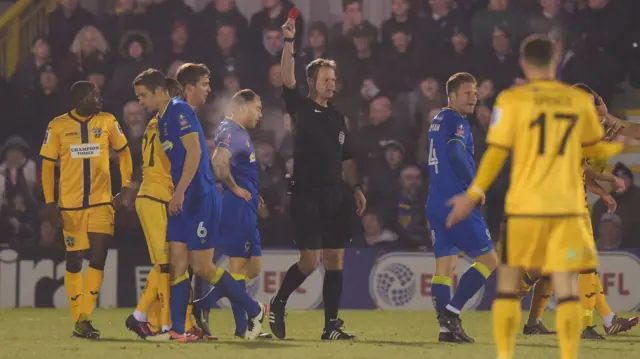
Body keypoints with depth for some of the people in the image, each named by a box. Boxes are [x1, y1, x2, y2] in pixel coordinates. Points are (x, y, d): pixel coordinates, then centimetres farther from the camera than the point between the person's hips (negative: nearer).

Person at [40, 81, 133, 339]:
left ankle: (85, 319, -9)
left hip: (101, 203, 1)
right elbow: (47, 165, 2)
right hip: (69, 206, -1)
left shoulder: (107, 122, 1)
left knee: (98, 258, -12)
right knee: (74, 262, 4)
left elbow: (124, 153, 13)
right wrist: (50, 204, -5)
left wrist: (126, 189, 4)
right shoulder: (58, 126, -2)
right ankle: (78, 321, 13)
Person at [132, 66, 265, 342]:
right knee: (178, 262, 1)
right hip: (181, 200, 9)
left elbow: (194, 151, -19)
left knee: (202, 267, -5)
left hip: (200, 198, -9)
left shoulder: (179, 110, -11)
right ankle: (177, 330, -1)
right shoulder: (162, 119, 17)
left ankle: (254, 310, 9)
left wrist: (179, 193, -21)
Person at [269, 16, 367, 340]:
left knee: (335, 260, 2)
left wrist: (356, 187, 10)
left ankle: (331, 325, 5)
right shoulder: (301, 109, 1)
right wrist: (289, 42, -23)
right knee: (310, 261, -9)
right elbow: (287, 80, -14)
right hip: (306, 196, -6)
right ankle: (278, 304, 14)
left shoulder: (337, 118, 17)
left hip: (335, 197, 6)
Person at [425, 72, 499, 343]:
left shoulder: (438, 121, 18)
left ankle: (446, 326, 2)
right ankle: (451, 311, -9)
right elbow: (456, 154, -24)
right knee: (488, 260, -2)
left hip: (436, 204, 9)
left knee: (445, 265, 7)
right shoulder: (455, 121, -10)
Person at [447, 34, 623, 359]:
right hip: (567, 207, 2)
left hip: (524, 207, -2)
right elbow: (594, 149, 17)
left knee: (508, 285, 10)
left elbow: (496, 154, -6)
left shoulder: (512, 100, -4)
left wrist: (473, 196, 2)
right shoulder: (580, 100, 4)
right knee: (566, 287, 0)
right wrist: (623, 146, 38)